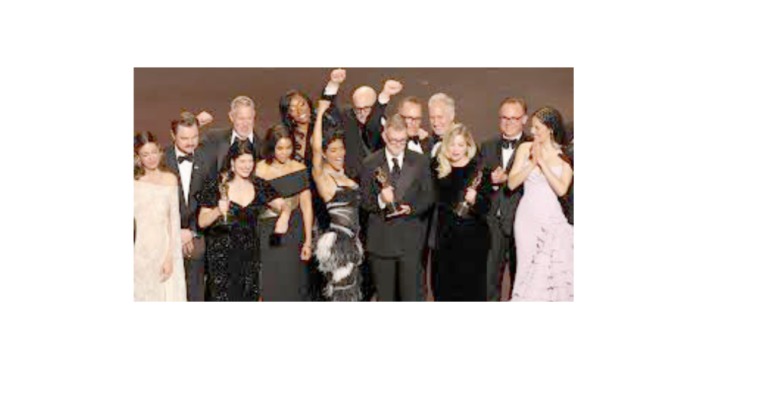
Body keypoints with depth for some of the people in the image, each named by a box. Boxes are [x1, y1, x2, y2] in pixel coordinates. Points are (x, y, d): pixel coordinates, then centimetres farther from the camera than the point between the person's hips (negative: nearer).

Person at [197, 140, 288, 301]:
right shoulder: (216, 186, -4)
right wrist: (218, 211, -27)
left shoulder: (259, 186, 5)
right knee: (223, 298, -6)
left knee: (247, 298, 5)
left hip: (249, 256, 3)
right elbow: (201, 222, -7)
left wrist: (284, 217, -19)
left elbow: (282, 204, 4)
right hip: (221, 257, -3)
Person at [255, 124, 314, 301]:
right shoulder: (259, 170, -6)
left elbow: (306, 206, 4)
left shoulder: (300, 169, 2)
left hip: (293, 234, 2)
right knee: (269, 285, -1)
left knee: (292, 284, 6)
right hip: (268, 235, -2)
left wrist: (308, 241, 2)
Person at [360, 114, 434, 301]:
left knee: (412, 292, -2)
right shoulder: (370, 164, 4)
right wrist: (380, 200, -19)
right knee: (385, 295, 10)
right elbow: (364, 201, 3)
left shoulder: (420, 162, 7)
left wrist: (411, 208, -13)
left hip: (411, 238, 0)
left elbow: (429, 196, 6)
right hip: (381, 240, 1)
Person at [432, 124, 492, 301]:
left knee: (471, 287, -2)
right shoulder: (440, 168, 6)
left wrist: (474, 200, -25)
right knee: (444, 288, 7)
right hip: (445, 238, 4)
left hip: (473, 240, -3)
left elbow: (485, 208, -8)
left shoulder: (478, 169, -5)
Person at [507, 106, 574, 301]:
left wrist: (542, 163, -11)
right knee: (528, 269, 1)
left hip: (553, 219, -1)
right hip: (528, 217, 1)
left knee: (555, 271, -3)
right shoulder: (525, 148, 4)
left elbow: (561, 189, -11)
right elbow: (512, 183, -2)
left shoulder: (565, 156, 1)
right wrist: (532, 163, -11)